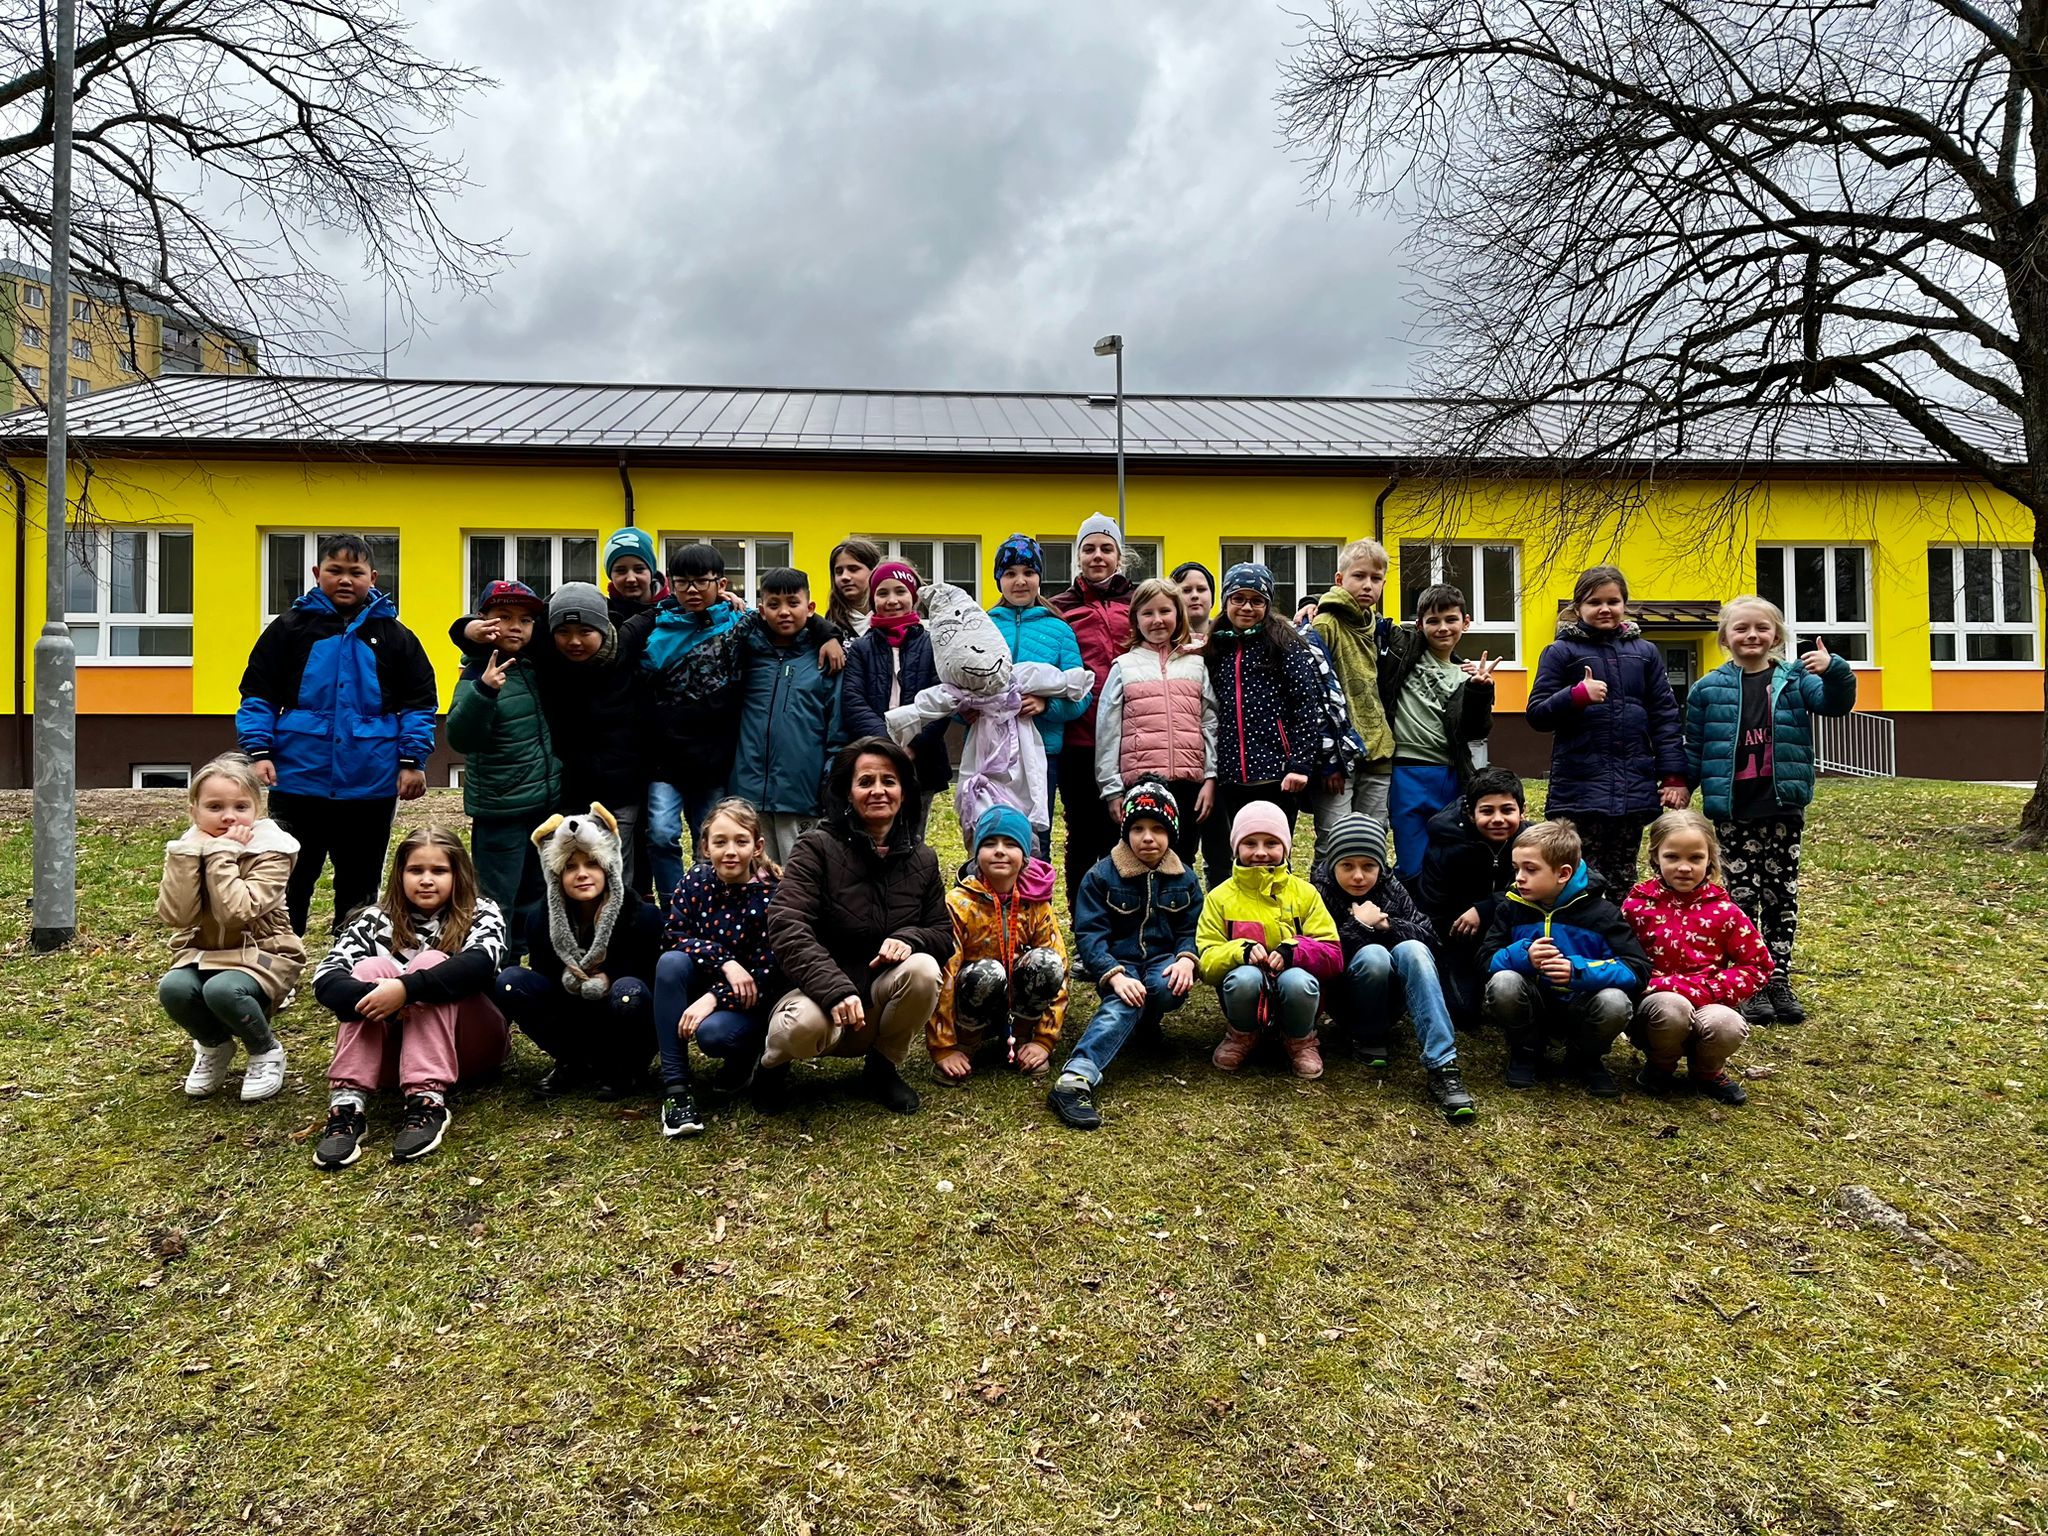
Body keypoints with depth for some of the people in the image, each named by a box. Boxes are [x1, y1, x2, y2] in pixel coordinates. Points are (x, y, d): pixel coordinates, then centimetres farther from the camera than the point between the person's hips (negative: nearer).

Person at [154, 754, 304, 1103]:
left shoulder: (270, 851, -14)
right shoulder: (186, 848, -1)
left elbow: (235, 913, -29)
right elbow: (175, 915, -17)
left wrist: (221, 854, -25)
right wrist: (187, 855, -21)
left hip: (261, 953, -4)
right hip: (201, 954, 4)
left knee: (222, 990, -34)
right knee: (172, 988, -27)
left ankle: (266, 1051, -3)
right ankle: (215, 1046, 5)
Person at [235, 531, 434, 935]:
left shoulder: (394, 636, 6)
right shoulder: (288, 628, 3)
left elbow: (420, 704, 5)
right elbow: (257, 697, 3)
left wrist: (413, 761, -3)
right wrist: (258, 752, -8)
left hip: (371, 788, 1)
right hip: (298, 783, -1)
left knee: (359, 887, 13)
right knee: (288, 882, 8)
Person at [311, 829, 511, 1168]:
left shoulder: (481, 913, -2)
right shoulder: (377, 920, 3)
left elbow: (480, 962, -25)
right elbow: (325, 978, -14)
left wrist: (406, 988, -38)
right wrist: (372, 995, -35)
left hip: (468, 1046, -2)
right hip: (395, 1047, 2)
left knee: (431, 963, -25)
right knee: (372, 968, -21)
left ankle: (427, 1102, -37)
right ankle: (348, 1103, -33)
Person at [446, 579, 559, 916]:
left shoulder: (535, 666, 5)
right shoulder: (477, 675, -13)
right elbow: (460, 738, -24)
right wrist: (484, 691, -38)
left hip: (547, 805, 6)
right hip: (500, 814, -6)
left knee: (535, 901, 17)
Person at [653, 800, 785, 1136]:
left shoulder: (772, 895, -18)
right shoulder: (696, 880, -7)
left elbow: (768, 974, -18)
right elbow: (673, 935, -11)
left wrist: (714, 998, -29)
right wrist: (725, 962, -26)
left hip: (752, 1001, -4)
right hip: (703, 985, 4)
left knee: (713, 1032, -34)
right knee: (671, 962, -27)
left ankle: (746, 1057, 7)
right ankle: (676, 1087, -23)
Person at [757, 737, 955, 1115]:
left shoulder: (922, 860, 4)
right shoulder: (818, 847, -10)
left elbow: (944, 934, 6)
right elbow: (786, 927, -20)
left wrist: (909, 938, -20)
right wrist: (836, 990, -33)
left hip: (882, 996, 4)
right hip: (820, 989, -4)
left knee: (923, 969, -28)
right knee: (803, 1026, -38)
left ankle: (883, 1067, -1)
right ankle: (773, 1064, 2)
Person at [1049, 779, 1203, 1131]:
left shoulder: (1184, 879, 8)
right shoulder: (1101, 876, -2)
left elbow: (1192, 930, 6)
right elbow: (1089, 934, -10)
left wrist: (1186, 958, -19)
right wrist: (1115, 975, -28)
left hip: (1163, 962, 3)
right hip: (1118, 964, -2)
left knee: (1167, 989, -34)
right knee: (1122, 1003, -36)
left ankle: (1145, 1021, 1)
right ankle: (1075, 1079, -54)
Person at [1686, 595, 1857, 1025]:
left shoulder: (1795, 679, 5)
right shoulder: (1709, 688, 2)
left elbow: (1835, 703, -9)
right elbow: (1693, 748, 6)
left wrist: (1834, 671, -27)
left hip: (1783, 807, 1)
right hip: (1733, 810, -1)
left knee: (1781, 893, 8)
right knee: (1742, 894, 3)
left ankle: (1779, 979, 17)